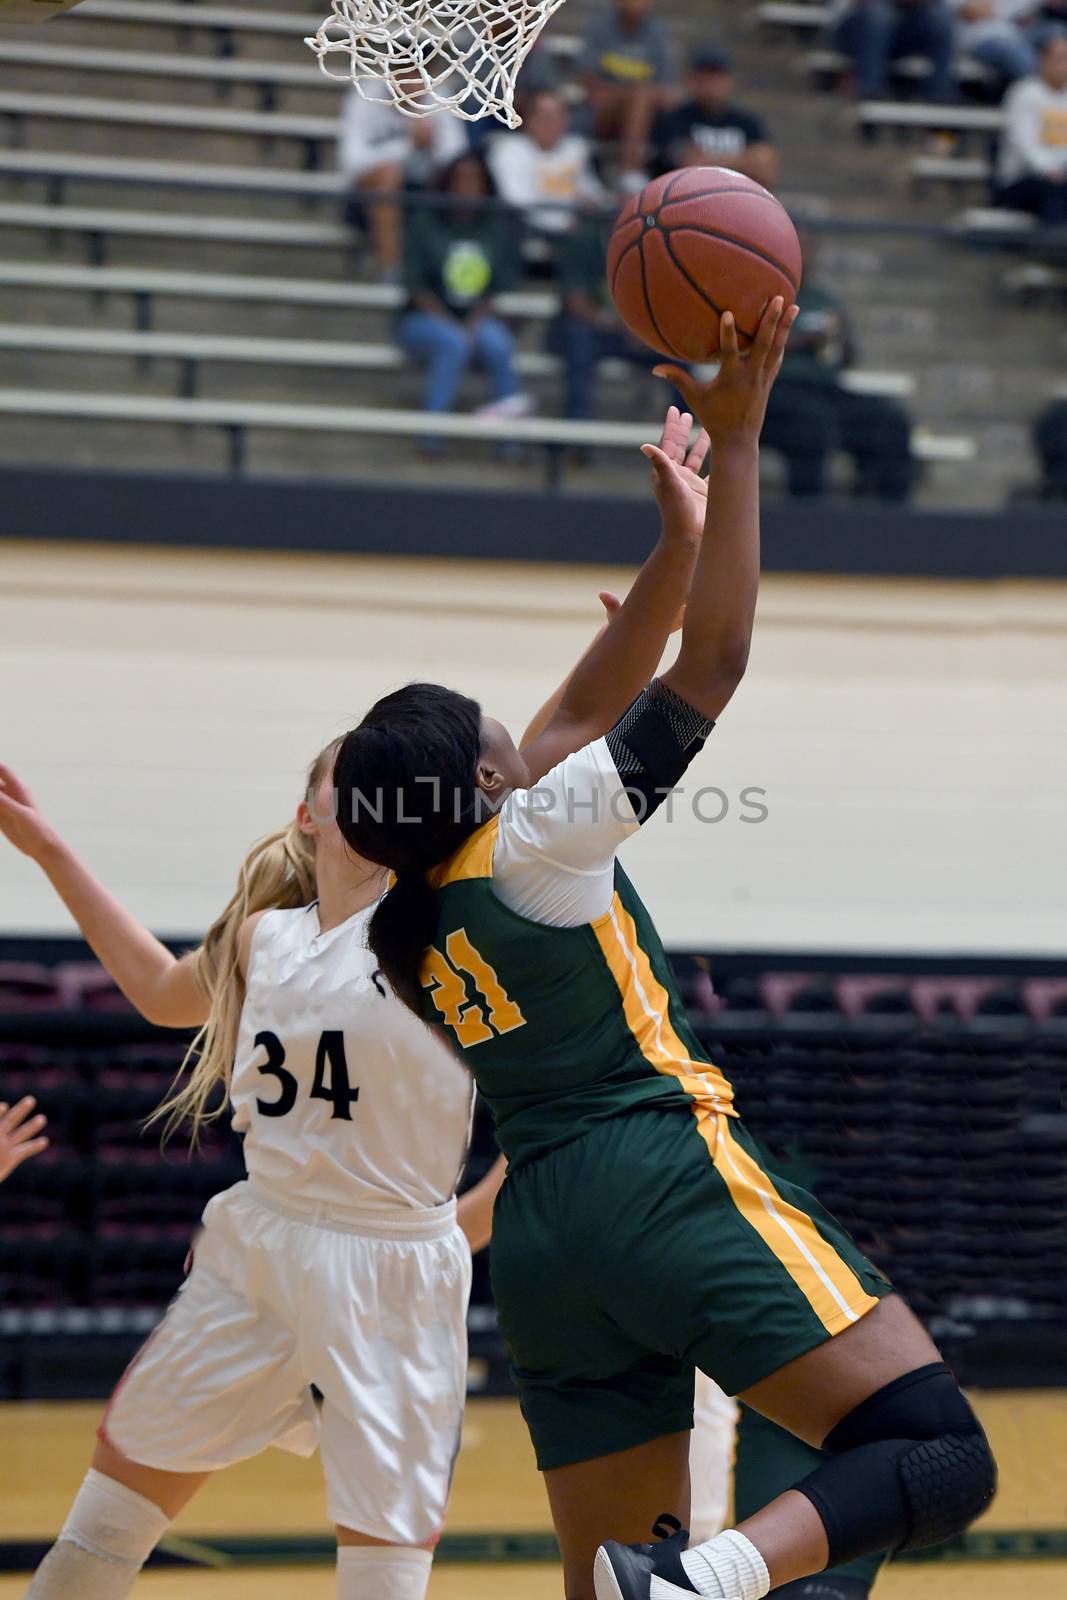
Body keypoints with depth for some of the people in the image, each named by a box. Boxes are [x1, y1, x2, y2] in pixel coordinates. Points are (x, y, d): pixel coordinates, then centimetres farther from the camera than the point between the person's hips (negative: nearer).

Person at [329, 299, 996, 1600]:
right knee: (941, 1457, -15)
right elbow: (716, 659, -6)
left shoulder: (400, 931, 16)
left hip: (540, 1238, 8)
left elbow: (576, 720, 26)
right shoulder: (537, 841, -5)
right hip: (669, 1187, -8)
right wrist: (735, 439, -2)